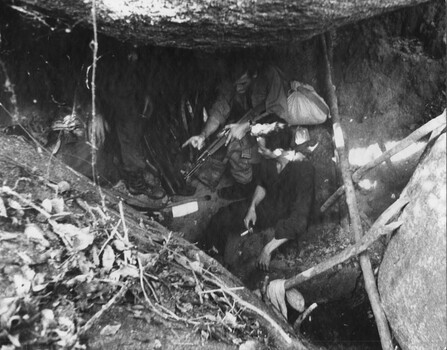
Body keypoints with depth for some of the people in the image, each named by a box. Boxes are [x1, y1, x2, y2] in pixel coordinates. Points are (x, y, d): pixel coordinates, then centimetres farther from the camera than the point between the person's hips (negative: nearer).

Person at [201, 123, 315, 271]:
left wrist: (268, 249, -34)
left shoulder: (303, 171, -35)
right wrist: (252, 207, -7)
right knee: (220, 219, 2)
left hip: (287, 223, -6)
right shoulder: (268, 159, -15)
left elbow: (298, 221, -34)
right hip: (267, 205, 6)